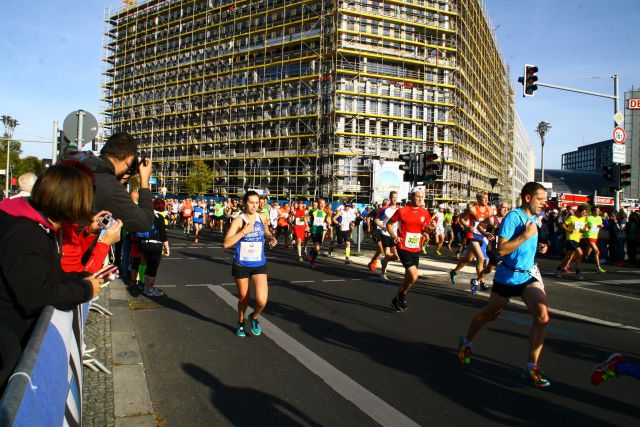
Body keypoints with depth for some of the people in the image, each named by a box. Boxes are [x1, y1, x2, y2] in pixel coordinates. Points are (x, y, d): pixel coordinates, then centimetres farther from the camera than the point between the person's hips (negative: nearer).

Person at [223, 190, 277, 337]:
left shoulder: (263, 219, -1)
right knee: (243, 298, 14)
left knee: (262, 301, -11)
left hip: (259, 264, 2)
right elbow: (226, 244, -20)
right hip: (241, 265, -2)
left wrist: (272, 238, 1)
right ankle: (241, 323, 43)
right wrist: (243, 231, -25)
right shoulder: (238, 220, -12)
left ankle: (254, 317, 23)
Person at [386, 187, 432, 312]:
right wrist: (394, 237, -12)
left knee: (408, 277, 13)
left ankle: (397, 300, 35)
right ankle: (401, 297, 8)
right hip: (403, 248, -5)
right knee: (414, 276, -17)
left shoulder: (425, 213, 3)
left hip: (416, 250, 5)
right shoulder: (402, 211, -8)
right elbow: (389, 224, 3)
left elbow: (426, 231, 12)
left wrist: (429, 229, -11)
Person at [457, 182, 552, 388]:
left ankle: (532, 366, -6)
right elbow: (501, 249, -26)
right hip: (507, 277, -6)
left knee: (542, 316, -16)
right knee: (489, 314, 13)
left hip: (528, 275, 6)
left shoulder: (532, 217, 7)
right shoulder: (513, 217, -18)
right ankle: (466, 342, 40)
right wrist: (526, 235, -26)